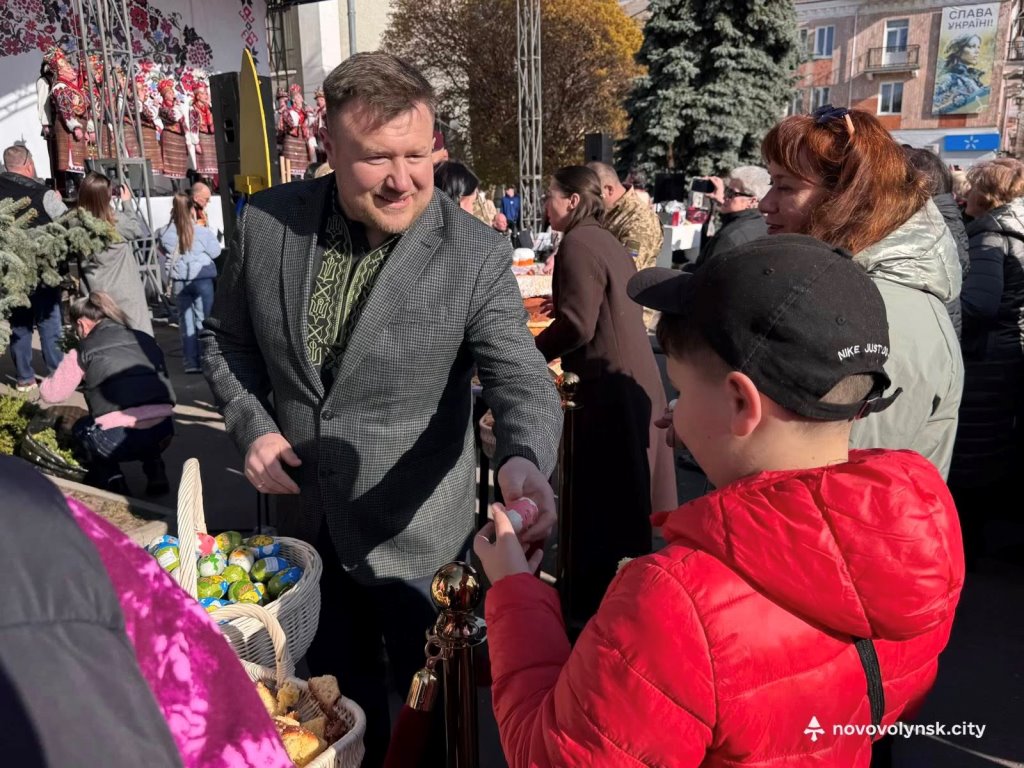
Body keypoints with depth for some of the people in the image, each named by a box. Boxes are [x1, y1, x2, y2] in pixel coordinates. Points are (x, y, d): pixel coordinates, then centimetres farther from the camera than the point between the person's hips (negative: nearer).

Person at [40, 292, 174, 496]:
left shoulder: (83, 352, 6)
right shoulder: (145, 340, 16)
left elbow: (50, 394, 14)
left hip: (120, 439, -3)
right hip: (163, 432, 4)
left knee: (81, 427, 31)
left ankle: (110, 478, 13)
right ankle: (155, 470, 19)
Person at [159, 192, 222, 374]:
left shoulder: (165, 233, -3)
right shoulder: (201, 231, -11)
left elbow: (165, 252, 11)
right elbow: (215, 252, -2)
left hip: (179, 281, 3)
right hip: (202, 279, -2)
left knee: (185, 321, 10)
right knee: (203, 320, 5)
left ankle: (190, 362, 11)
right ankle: (205, 360, 4)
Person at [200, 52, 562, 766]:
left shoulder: (478, 257, -19)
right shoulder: (268, 222, -9)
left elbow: (523, 380, -23)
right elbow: (226, 337, 5)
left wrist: (523, 459, -44)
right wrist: (253, 426, -11)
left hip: (411, 535, -3)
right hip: (305, 514, 4)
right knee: (340, 686, 26)